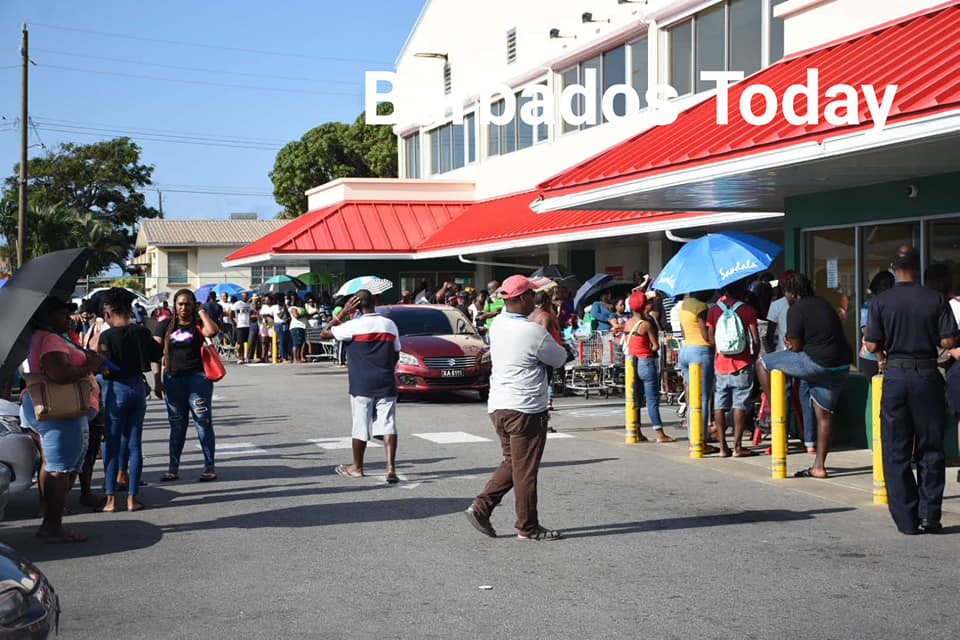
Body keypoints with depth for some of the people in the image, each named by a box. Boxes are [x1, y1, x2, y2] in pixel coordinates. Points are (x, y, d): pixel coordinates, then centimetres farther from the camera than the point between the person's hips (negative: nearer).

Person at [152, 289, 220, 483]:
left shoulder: (198, 324, 0)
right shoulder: (167, 325, 7)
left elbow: (212, 331, -24)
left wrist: (202, 312, -10)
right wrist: (157, 380, -1)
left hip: (197, 377, -3)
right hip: (173, 378, 3)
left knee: (203, 421, -2)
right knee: (177, 425, 9)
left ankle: (209, 466, 4)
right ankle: (173, 468, 15)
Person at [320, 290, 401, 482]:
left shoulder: (354, 326, -8)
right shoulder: (390, 325, 5)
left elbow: (324, 334, 2)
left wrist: (343, 313, 2)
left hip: (361, 385, -2)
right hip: (386, 385, 2)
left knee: (360, 426, 9)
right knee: (388, 425, -3)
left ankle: (357, 467, 23)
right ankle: (391, 467, -15)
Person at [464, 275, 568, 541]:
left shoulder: (497, 324, 4)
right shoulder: (534, 332, -17)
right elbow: (560, 359, -5)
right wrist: (559, 347, 16)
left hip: (498, 406, 8)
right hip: (526, 409, -8)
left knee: (512, 463, 20)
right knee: (525, 470, 2)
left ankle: (481, 506, 11)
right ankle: (528, 527, 11)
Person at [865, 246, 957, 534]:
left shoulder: (880, 302, -4)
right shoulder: (936, 300, -4)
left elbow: (872, 345, -6)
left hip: (895, 376, 0)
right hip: (927, 375, 0)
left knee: (896, 452, 7)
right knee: (930, 450, 11)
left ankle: (907, 519, 7)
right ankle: (929, 515, 8)